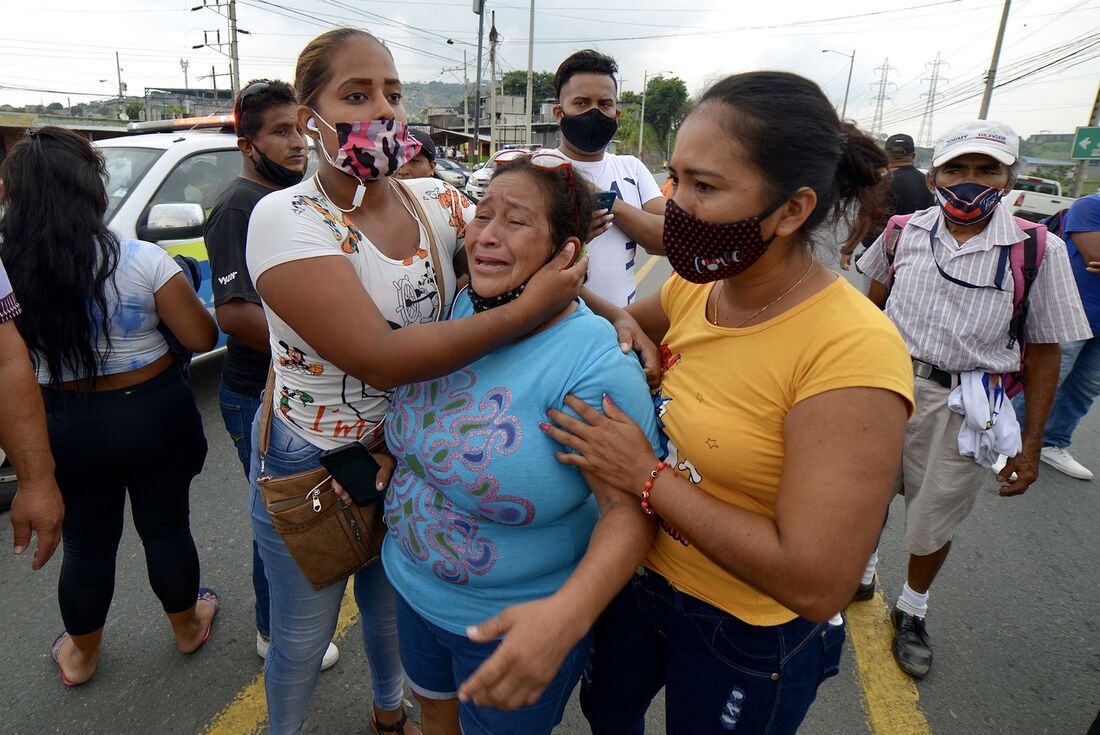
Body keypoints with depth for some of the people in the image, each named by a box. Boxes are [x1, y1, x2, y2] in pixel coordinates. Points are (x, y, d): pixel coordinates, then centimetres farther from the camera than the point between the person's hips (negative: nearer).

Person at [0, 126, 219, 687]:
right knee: (166, 528, 17)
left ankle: (80, 655, 43)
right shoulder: (141, 261, -18)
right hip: (152, 414, -2)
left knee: (85, 542, 21)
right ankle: (187, 628, 40)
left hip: (63, 427, 2)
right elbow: (201, 338, -13)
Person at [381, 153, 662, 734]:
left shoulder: (592, 362, -28)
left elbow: (630, 505, -29)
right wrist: (394, 450, -5)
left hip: (515, 622, -5)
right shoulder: (460, 310, -6)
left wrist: (567, 614, -42)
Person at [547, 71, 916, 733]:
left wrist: (648, 479, -26)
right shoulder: (697, 286, -10)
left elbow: (816, 584, -32)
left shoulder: (852, 352, -30)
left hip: (748, 637, -5)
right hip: (640, 573, 6)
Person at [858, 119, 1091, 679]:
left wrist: (1030, 444, -5)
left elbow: (1043, 354, -5)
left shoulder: (1038, 251, -10)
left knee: (933, 521, 13)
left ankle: (911, 611, 42)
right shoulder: (905, 231, -3)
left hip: (963, 406, -1)